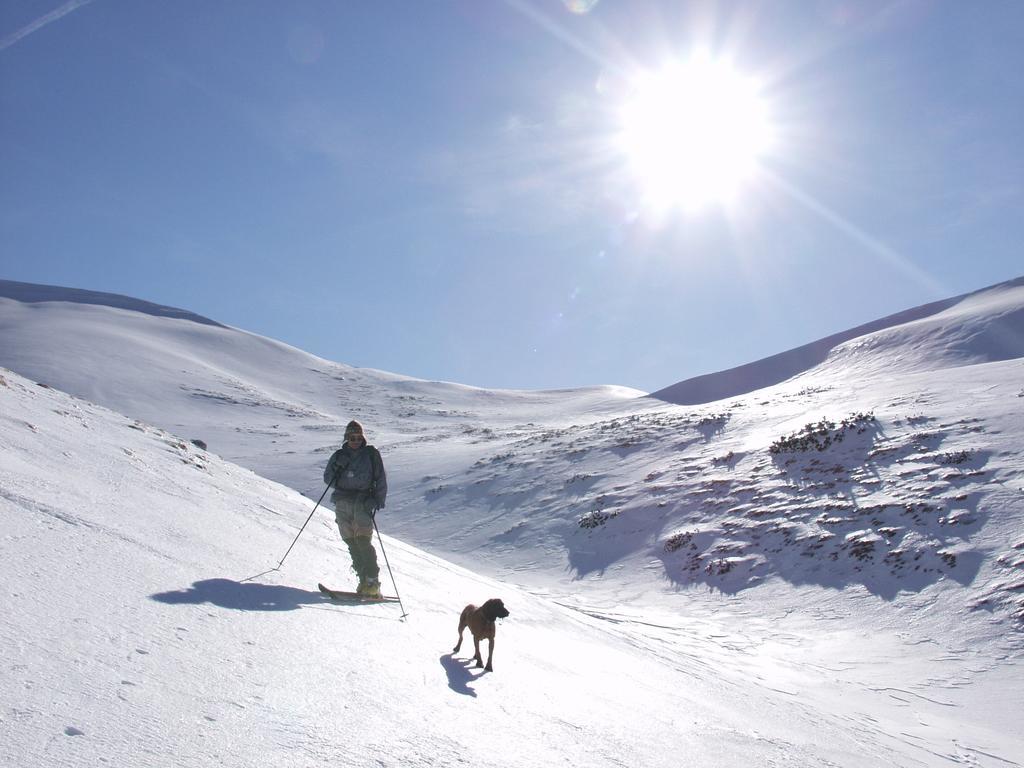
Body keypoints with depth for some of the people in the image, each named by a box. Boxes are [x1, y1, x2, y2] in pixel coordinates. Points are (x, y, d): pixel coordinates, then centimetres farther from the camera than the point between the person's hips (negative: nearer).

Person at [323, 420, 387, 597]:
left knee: (363, 540, -16)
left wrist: (378, 500, -8)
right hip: (342, 502, 4)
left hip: (363, 501, -3)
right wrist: (337, 467, -5)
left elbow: (381, 479, 6)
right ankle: (364, 579, 0)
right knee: (351, 542, -3)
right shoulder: (339, 455, 16)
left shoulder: (371, 454, 8)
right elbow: (328, 479, 16)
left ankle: (373, 581, -17)